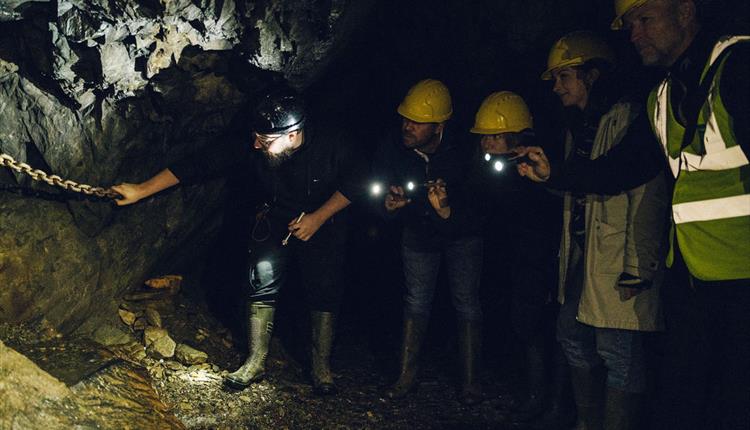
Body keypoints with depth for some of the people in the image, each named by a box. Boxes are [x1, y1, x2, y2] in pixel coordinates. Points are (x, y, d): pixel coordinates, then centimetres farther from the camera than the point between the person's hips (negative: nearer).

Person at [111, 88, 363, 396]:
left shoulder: (331, 147, -27)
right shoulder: (251, 148, -22)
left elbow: (353, 182, -12)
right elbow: (200, 165, -22)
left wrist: (319, 218, -22)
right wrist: (142, 190, -24)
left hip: (323, 224, -1)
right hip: (275, 221, 2)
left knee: (325, 291, -5)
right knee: (262, 284, -9)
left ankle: (321, 366, 12)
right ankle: (256, 362, 6)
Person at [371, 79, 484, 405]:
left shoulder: (461, 153, -30)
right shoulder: (391, 152, -21)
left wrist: (450, 211, -47)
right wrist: (389, 205, -35)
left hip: (462, 231, -2)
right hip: (419, 233, 3)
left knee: (466, 302, -3)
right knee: (416, 301, 7)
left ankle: (470, 381, 7)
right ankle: (407, 376, 17)